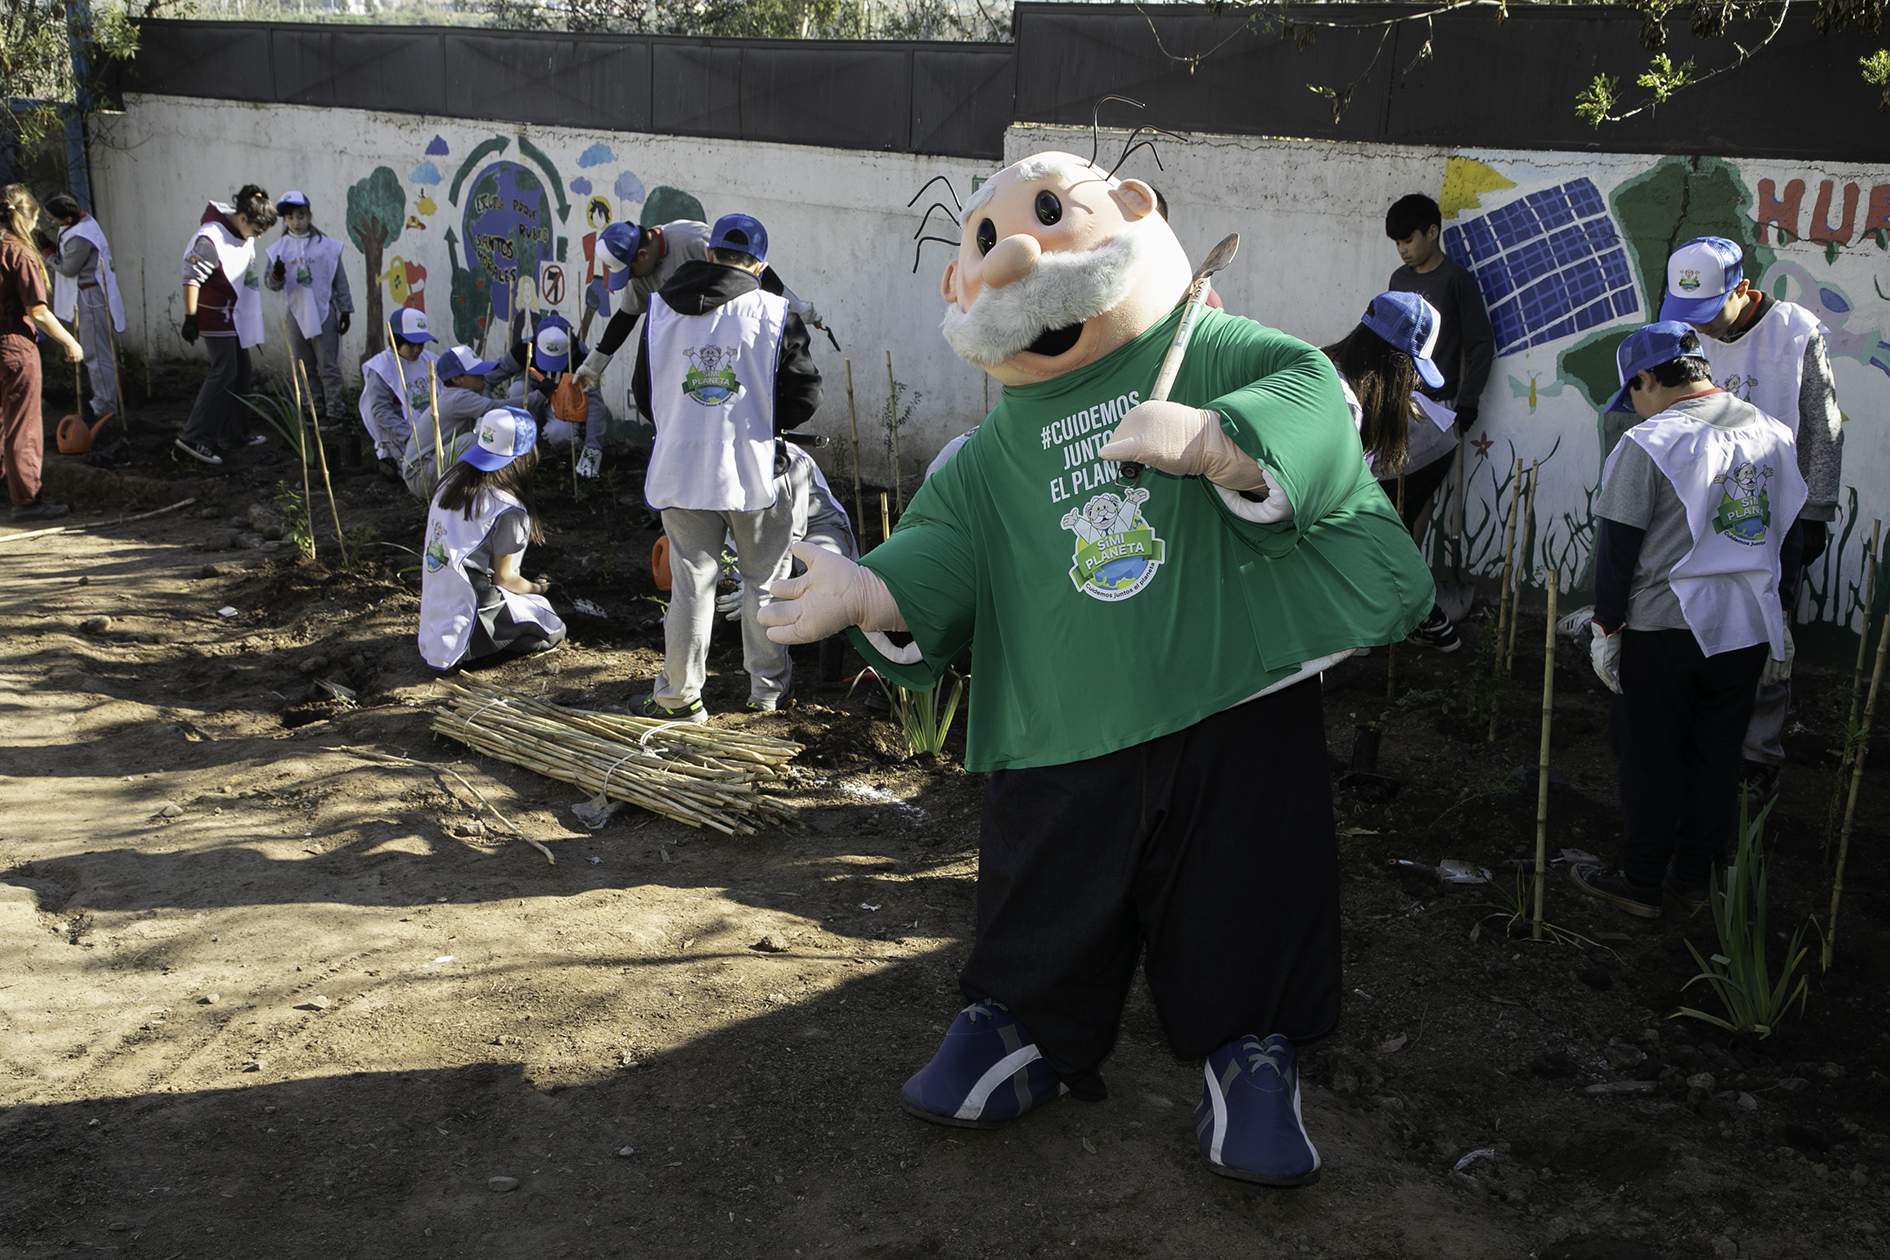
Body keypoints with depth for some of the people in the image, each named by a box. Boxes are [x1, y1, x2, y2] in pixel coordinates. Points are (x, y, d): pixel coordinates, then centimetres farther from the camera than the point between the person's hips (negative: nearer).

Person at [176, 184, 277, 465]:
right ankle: (194, 437, -15)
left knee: (241, 371, 12)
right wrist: (190, 317, -21)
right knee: (224, 372, -14)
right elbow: (192, 278, -21)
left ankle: (234, 434, 22)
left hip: (237, 313, 9)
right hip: (215, 314, -9)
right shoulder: (211, 239, -22)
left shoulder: (245, 235, 6)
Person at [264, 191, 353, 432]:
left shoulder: (326, 245, -2)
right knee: (306, 367, 9)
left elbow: (340, 280, 2)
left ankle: (334, 413, 0)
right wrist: (276, 276, -22)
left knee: (328, 366, -4)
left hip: (324, 312, -3)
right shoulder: (280, 248, 4)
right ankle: (317, 410, 18)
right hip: (297, 313, 3)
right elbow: (270, 283, 1)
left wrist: (345, 310, 1)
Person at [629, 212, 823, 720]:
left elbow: (643, 393, 12)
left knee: (690, 583, 9)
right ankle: (767, 688, 24)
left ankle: (679, 695, 14)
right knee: (765, 579, 14)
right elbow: (804, 397, -6)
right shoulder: (775, 313, -6)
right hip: (752, 470, -2)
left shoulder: (661, 310, 4)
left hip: (681, 471, 2)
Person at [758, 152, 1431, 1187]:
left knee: (1247, 919, 8)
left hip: (1237, 712, -2)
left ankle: (1251, 1058, 29)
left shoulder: (1214, 355, 2)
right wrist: (865, 589, -19)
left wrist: (1213, 438, -31)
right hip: (1063, 741, 3)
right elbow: (941, 549, 2)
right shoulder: (991, 455, 11)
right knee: (1042, 912, 14)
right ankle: (1020, 1025, 39)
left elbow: (1312, 391, -13)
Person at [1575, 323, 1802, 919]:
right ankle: (1693, 878, 25)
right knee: (1718, 754, 14)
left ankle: (1639, 881, 16)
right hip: (1748, 630, 6)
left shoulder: (1647, 444, -13)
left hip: (1664, 629, -6)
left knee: (1649, 757, 7)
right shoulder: (1774, 433, 7)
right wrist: (1778, 616, 21)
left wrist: (1606, 627, -5)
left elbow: (1618, 547, -13)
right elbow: (1792, 532, 13)